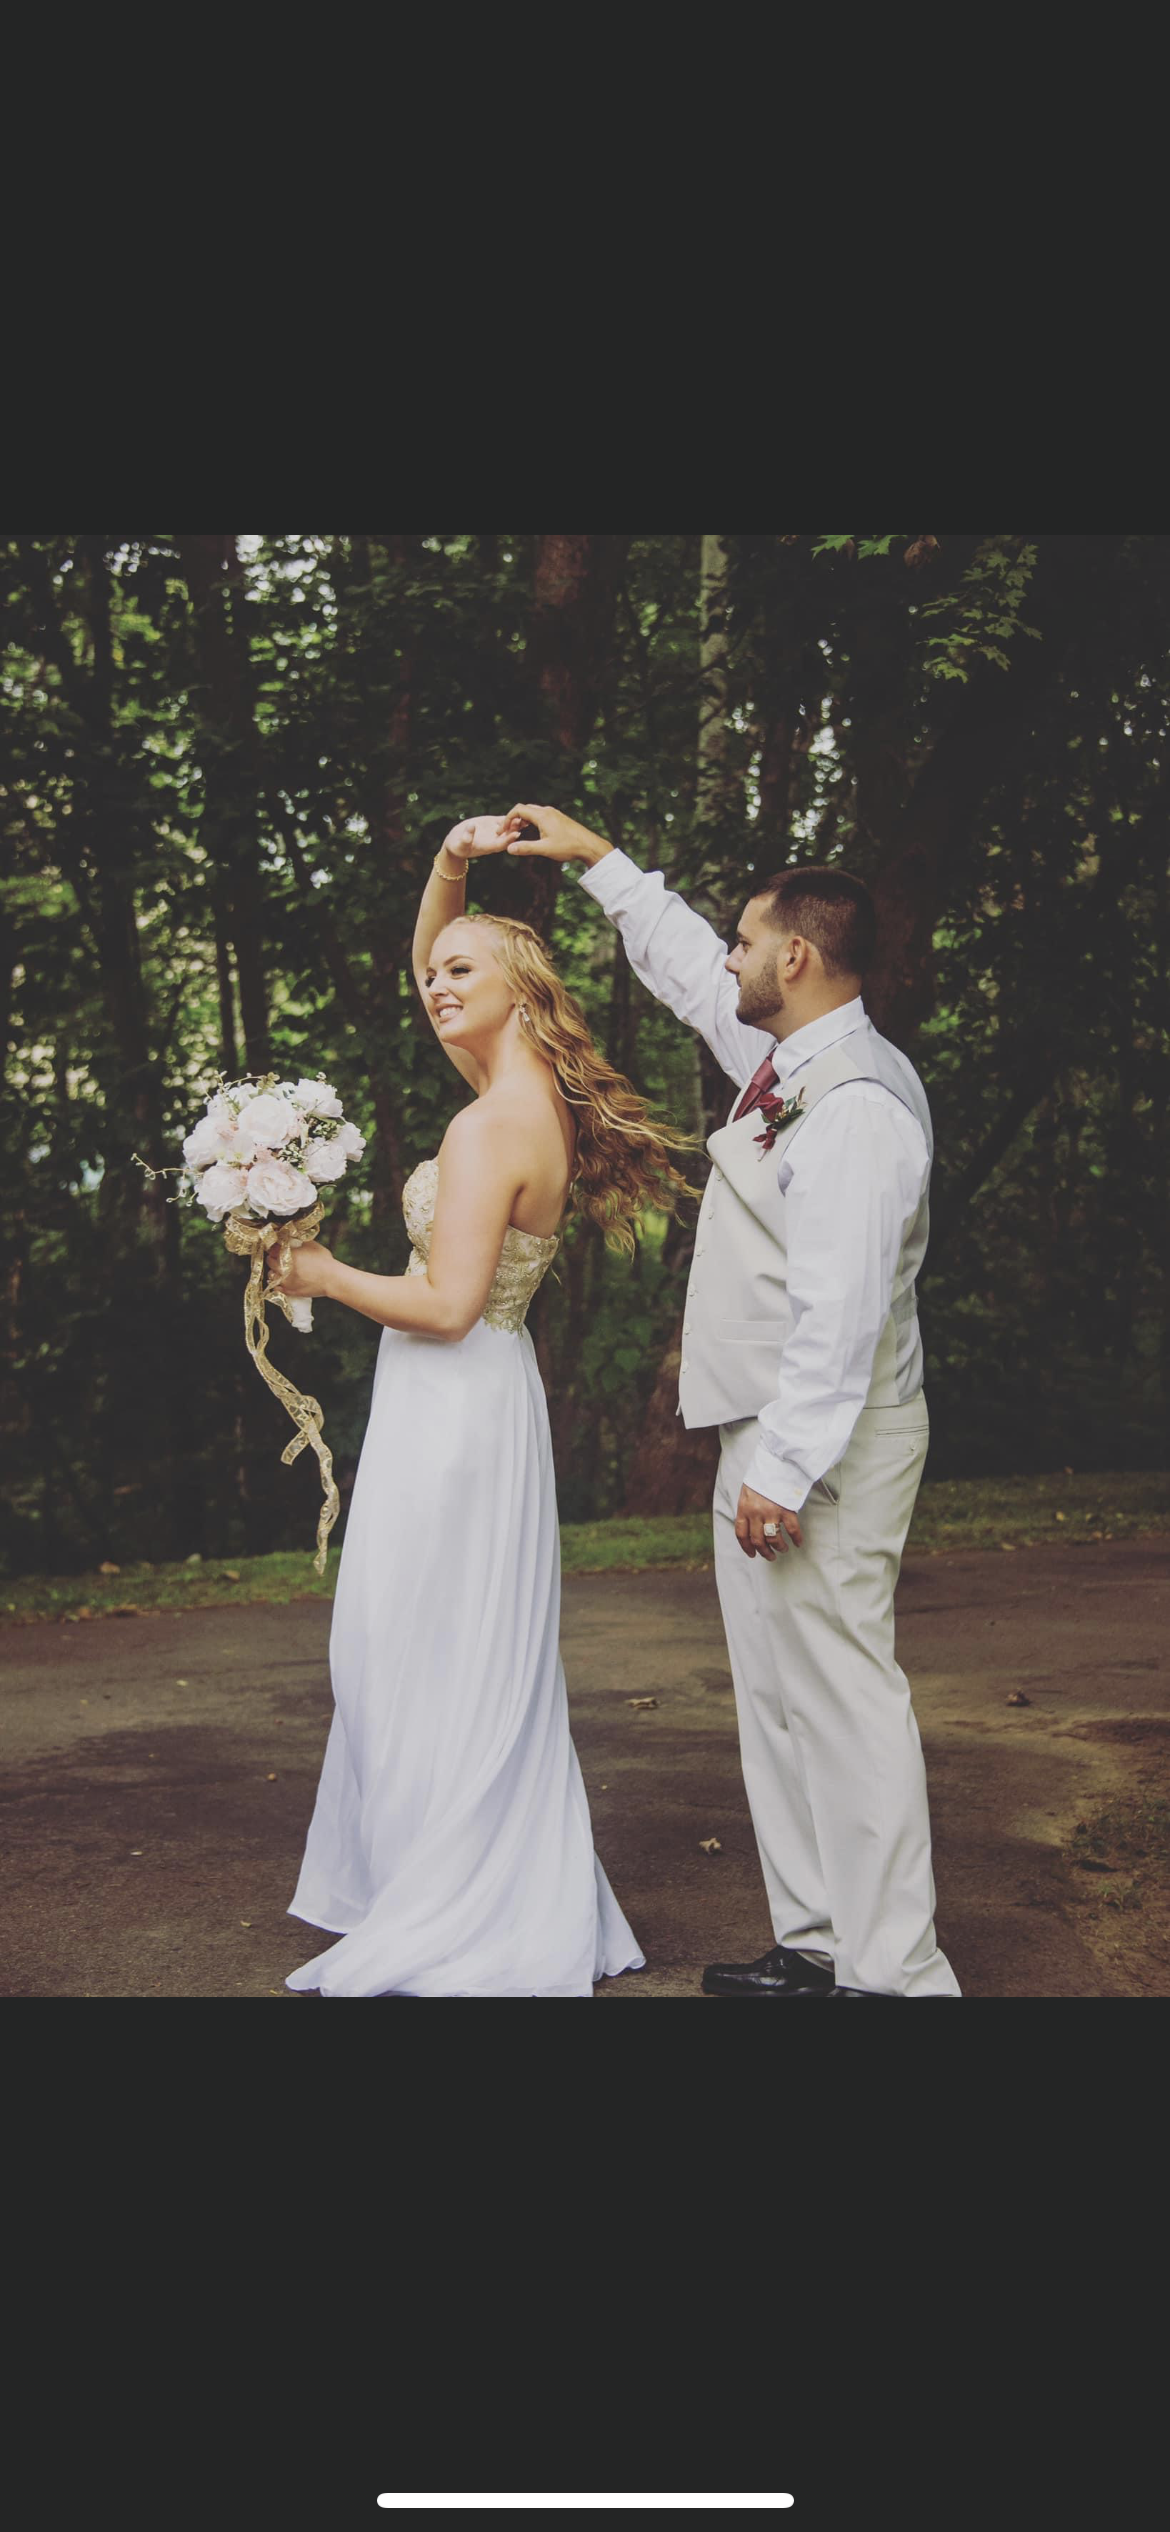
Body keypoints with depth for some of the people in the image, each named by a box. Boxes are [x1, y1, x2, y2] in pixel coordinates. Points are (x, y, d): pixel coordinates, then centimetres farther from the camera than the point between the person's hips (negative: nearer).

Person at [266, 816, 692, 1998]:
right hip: (485, 1400, 10)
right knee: (479, 1667, 16)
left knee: (427, 1667, -1)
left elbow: (445, 1304, -23)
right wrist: (450, 867, 9)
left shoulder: (490, 1128, -19)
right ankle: (522, 1907, 25)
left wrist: (323, 1274, -10)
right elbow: (430, 974, 22)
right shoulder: (541, 1102, 8)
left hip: (450, 1404, -9)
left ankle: (450, 1930, 8)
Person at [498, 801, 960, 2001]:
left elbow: (840, 1311, -24)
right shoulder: (787, 1060, 12)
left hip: (820, 1450, -11)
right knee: (776, 1698, 15)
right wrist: (598, 858, 34)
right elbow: (684, 966, 31)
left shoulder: (857, 1103, -19)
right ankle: (815, 1945, 24)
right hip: (769, 1435, 11)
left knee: (840, 1696, -7)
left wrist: (786, 1472, -24)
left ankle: (892, 1971, 0)